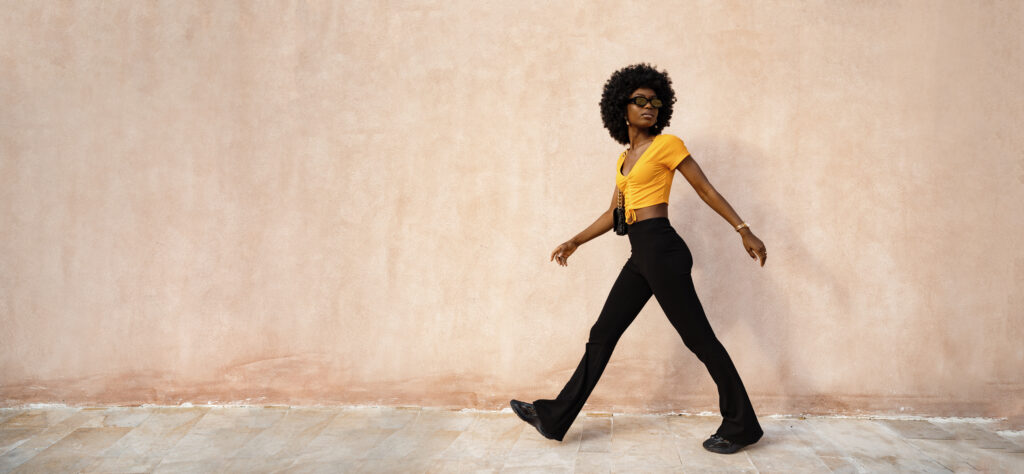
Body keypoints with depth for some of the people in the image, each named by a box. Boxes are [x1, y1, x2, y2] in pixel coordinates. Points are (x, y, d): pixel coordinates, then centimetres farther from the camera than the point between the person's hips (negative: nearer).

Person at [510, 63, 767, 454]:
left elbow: (706, 190, -2)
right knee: (603, 334, 9)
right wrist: (575, 242, 26)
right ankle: (554, 418, 16)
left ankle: (740, 426, 12)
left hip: (661, 249, -8)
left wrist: (743, 230, -7)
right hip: (640, 256, 8)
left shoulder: (667, 144, -1)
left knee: (699, 338, -2)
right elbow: (613, 213, 25)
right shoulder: (624, 159, 19)